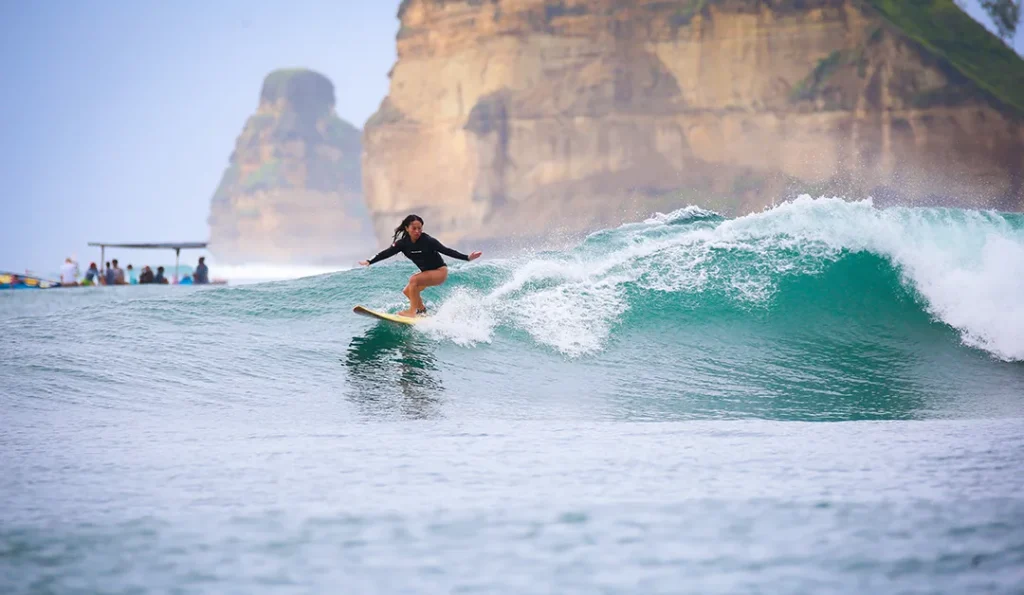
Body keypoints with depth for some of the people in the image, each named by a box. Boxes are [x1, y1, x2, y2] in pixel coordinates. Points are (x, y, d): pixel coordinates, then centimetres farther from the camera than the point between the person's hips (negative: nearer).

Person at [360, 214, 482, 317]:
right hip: (427, 272, 7)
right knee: (407, 291, 6)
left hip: (440, 271, -7)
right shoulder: (404, 243, -8)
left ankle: (412, 311, -23)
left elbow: (446, 251, -23)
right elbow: (387, 253, -5)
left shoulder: (428, 241, -23)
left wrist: (467, 257, -29)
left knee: (413, 280, -26)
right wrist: (369, 262, -9)